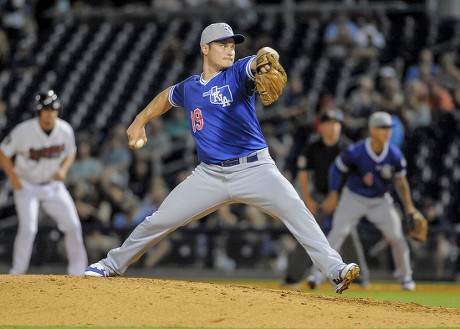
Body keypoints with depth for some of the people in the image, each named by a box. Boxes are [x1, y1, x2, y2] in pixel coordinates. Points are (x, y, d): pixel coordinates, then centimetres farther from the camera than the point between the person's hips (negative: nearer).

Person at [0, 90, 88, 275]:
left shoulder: (65, 130, -10)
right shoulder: (23, 131, -21)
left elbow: (71, 153, 8)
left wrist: (63, 169, -11)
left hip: (53, 185, 4)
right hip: (26, 186, -4)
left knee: (73, 225, -2)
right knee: (28, 228, -18)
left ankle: (77, 270, 15)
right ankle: (17, 272, -4)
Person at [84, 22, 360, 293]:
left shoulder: (238, 74, -2)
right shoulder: (188, 88, 11)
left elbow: (256, 64, -26)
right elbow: (166, 97, 34)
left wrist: (266, 57, -49)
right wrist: (140, 122, 32)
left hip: (255, 169, -3)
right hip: (210, 175, 3)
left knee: (297, 212, -23)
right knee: (159, 221, 5)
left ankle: (335, 271, -25)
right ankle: (114, 264, 24)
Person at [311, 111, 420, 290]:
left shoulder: (395, 155, -14)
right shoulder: (355, 152, -22)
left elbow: (400, 181, 1)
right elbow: (336, 167, -6)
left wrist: (409, 207, 1)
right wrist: (333, 194, -12)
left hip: (380, 201, 2)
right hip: (353, 198, -2)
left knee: (397, 237, -3)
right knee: (338, 232, -18)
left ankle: (405, 276, 20)